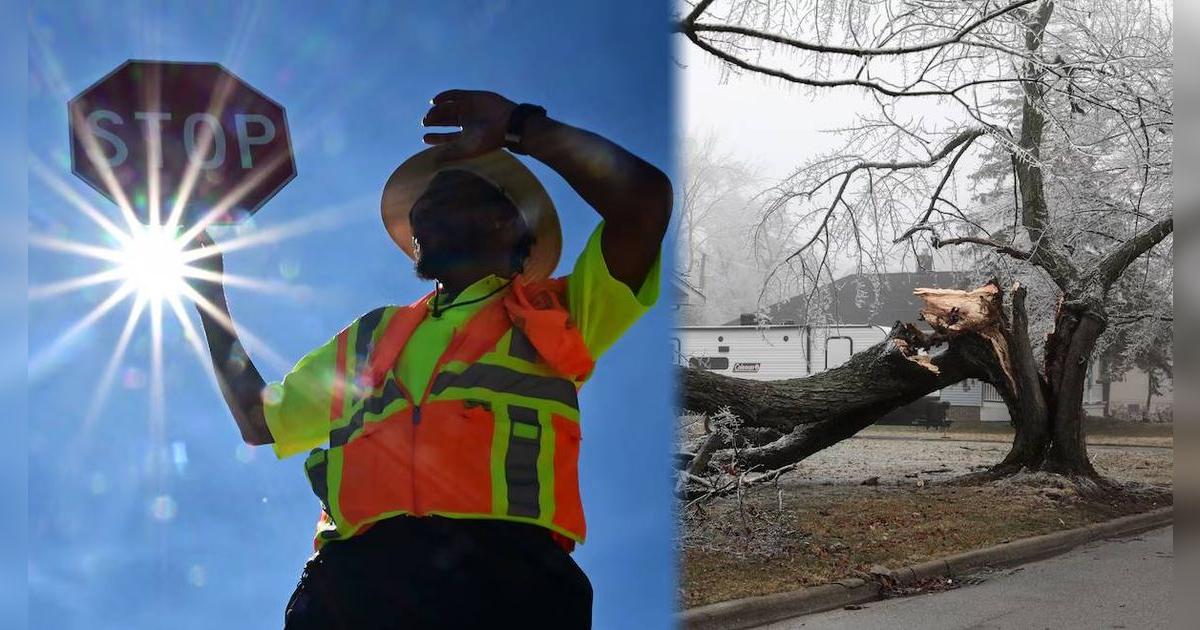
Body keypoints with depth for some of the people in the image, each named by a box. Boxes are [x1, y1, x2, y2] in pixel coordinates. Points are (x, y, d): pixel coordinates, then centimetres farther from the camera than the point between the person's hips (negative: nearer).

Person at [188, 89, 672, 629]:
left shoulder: (555, 312, 18)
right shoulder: (370, 336, 33)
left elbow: (645, 197, 5)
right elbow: (258, 420, 36)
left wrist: (517, 126, 16)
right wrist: (208, 286, 36)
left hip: (503, 575, -3)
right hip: (355, 578, 4)